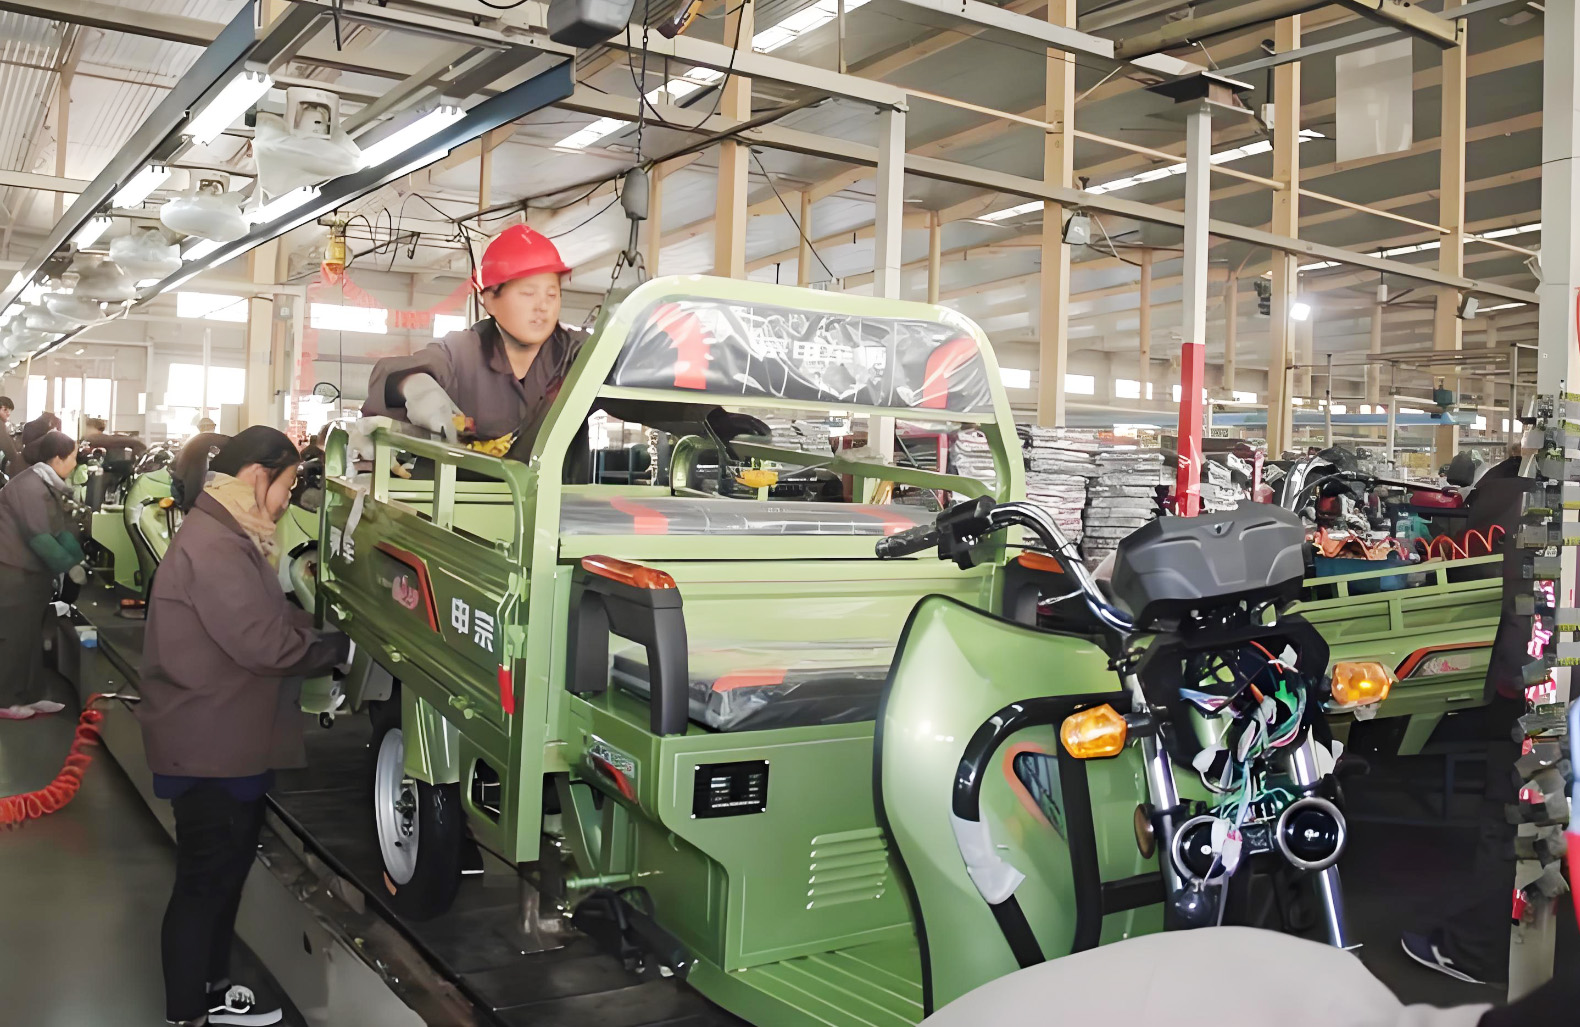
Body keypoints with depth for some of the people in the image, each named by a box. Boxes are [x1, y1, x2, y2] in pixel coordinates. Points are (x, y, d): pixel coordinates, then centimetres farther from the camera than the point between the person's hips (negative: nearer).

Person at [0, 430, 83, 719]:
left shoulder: (49, 486, 11)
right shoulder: (29, 486, -19)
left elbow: (61, 530, 9)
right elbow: (38, 537, -22)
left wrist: (80, 560, -1)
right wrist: (70, 566, -18)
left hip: (32, 572, 9)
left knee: (31, 636, 12)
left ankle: (31, 696, 19)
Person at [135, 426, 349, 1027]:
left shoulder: (227, 537, 13)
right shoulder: (213, 545, -23)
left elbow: (270, 618, 14)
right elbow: (265, 644, -28)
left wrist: (321, 635, 0)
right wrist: (336, 649, -14)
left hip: (228, 741, 11)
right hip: (211, 748, -11)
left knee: (226, 872, 20)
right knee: (204, 882, 2)